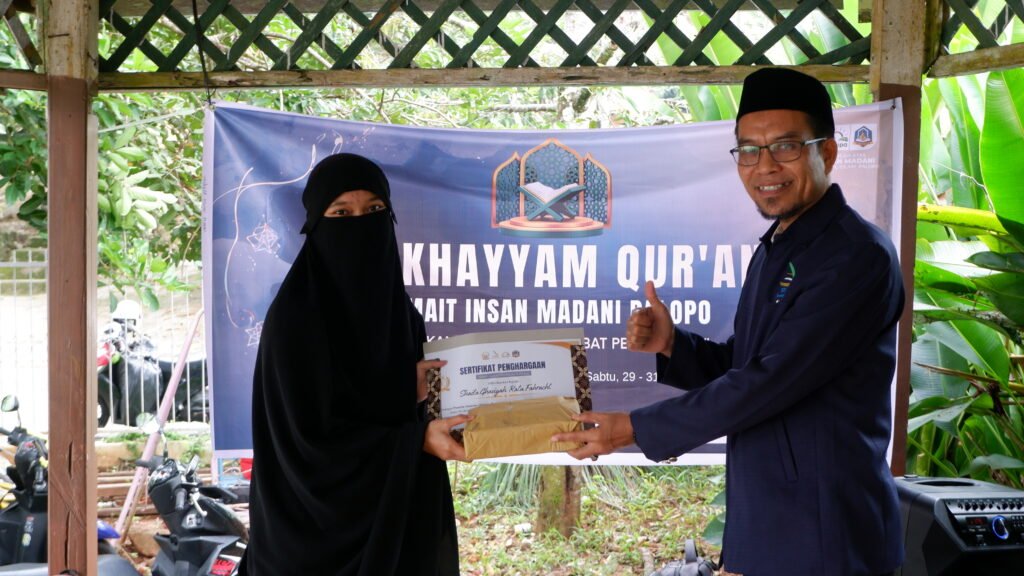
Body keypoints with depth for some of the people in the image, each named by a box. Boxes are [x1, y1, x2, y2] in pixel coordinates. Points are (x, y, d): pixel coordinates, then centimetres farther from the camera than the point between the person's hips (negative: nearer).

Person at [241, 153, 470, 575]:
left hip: (393, 518, 6)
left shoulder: (399, 311, 4)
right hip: (316, 528, -6)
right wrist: (416, 440, -21)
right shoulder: (293, 316, -15)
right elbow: (308, 433, -17)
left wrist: (412, 393, -10)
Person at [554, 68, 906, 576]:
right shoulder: (772, 251, 10)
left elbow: (771, 381, -23)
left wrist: (636, 429, -18)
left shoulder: (858, 256, -18)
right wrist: (672, 345, -4)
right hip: (760, 519, 8)